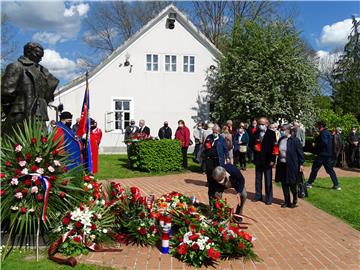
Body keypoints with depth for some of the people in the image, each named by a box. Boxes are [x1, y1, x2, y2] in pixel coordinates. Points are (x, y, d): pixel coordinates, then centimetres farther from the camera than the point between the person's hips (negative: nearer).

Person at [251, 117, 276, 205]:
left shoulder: (271, 133, -6)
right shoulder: (256, 133, 7)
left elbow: (273, 147, -8)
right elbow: (252, 143, 13)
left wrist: (272, 160, -13)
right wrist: (254, 146, -11)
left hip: (267, 160, -4)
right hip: (258, 159, 4)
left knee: (268, 180, 3)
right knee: (258, 179, 13)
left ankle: (268, 198, 11)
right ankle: (258, 196, 25)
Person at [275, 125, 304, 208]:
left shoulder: (295, 140, -10)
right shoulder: (281, 139, 8)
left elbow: (300, 152, -7)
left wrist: (301, 164, -9)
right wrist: (278, 162, 15)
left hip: (292, 166, -6)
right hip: (282, 165, 6)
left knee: (292, 184, 3)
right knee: (284, 184, 10)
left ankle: (295, 200, 26)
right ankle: (286, 201, 22)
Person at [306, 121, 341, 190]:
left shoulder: (323, 133, -14)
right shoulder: (327, 132, 16)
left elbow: (324, 143, -25)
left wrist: (316, 146, -11)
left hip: (322, 154, -9)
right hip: (328, 154, 9)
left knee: (314, 169, 1)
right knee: (330, 170, 10)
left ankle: (309, 183, 8)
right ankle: (337, 185, 7)